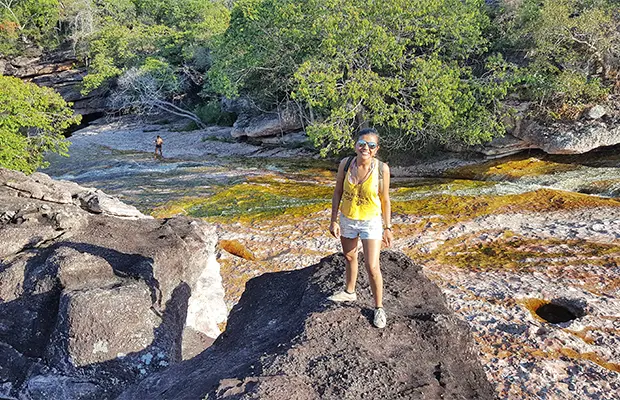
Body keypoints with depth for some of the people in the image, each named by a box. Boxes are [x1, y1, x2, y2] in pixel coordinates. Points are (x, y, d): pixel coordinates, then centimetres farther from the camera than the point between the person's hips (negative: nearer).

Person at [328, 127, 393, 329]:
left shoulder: (382, 168, -18)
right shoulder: (345, 164, -12)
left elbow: (385, 200, -8)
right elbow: (337, 193, -2)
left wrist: (387, 228, -4)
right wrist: (333, 220, -3)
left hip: (371, 222, -3)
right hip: (347, 220, 3)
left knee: (372, 267, -5)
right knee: (349, 257, 23)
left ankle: (379, 308, 18)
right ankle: (349, 292, 49)